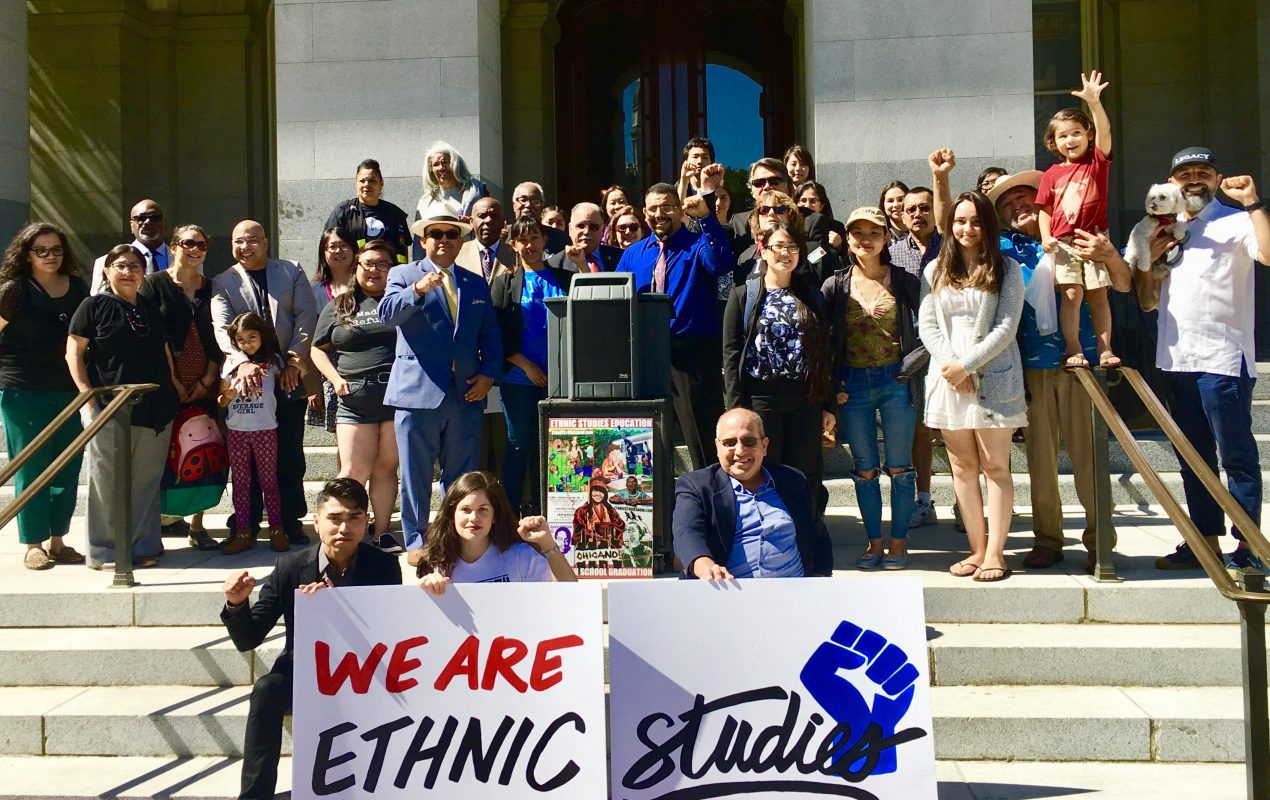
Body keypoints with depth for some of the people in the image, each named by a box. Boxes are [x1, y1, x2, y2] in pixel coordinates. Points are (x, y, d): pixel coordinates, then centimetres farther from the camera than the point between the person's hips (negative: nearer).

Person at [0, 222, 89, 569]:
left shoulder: (78, 288, 9)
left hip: (69, 390, 4)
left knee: (67, 468, 6)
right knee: (30, 469, 1)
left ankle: (57, 541, 16)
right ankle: (33, 545, 10)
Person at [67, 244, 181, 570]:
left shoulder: (150, 311, 18)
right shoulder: (94, 306, 2)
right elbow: (74, 352, -3)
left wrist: (175, 386, 14)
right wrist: (88, 397, -11)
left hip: (153, 410, 5)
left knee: (146, 479, 8)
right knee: (108, 479, -1)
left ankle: (143, 546, 17)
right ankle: (105, 552, 8)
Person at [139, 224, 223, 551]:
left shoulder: (211, 288, 13)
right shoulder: (154, 284, 5)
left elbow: (217, 338, 10)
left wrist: (208, 380, -1)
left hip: (206, 385, 2)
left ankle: (197, 524, 5)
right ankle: (169, 517, 11)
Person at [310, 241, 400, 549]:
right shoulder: (339, 307, 12)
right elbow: (318, 350, 16)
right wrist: (336, 378, -1)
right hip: (354, 399, 0)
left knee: (386, 468, 6)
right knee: (353, 472, -4)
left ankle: (381, 532, 16)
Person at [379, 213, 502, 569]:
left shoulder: (477, 285, 17)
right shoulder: (403, 275, 6)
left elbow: (491, 336, 16)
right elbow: (387, 312, -13)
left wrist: (488, 373, 0)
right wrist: (418, 290, -31)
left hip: (466, 394, 3)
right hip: (417, 392, -3)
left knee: (463, 476, 8)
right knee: (415, 475, 2)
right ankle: (415, 542, 13)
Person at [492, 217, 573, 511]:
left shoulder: (564, 278, 11)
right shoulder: (505, 282, 6)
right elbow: (497, 331, -1)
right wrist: (526, 365, -8)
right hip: (519, 376, -2)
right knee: (519, 444, 1)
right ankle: (511, 509, 9)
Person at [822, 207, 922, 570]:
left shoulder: (904, 281, 1)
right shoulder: (835, 286, 4)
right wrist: (830, 384, -3)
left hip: (895, 380, -1)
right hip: (852, 385, 1)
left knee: (899, 468, 4)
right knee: (865, 470, 8)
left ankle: (898, 541, 15)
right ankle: (874, 542, 18)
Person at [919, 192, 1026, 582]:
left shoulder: (1006, 270, 3)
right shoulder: (935, 270, 12)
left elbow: (1006, 328, -6)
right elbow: (927, 325, 4)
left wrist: (966, 365, -13)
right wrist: (950, 365, -10)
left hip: (993, 378, -3)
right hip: (947, 378, 3)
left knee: (995, 466, -1)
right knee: (962, 467, 5)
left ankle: (995, 552, 4)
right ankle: (977, 549, 13)